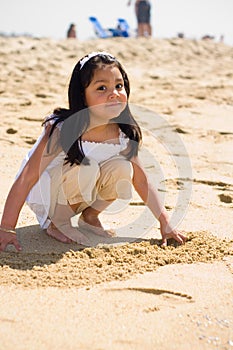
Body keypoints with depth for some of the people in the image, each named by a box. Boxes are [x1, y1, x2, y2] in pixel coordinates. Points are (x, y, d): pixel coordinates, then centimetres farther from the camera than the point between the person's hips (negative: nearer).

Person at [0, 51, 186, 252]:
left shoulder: (124, 135, -15)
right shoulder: (62, 131, -30)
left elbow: (141, 181, -3)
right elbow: (26, 178, -29)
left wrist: (165, 223, -6)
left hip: (82, 195, 5)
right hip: (45, 196, -4)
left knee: (121, 168, -22)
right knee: (85, 167, -32)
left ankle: (90, 216, 4)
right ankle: (57, 222, -8)